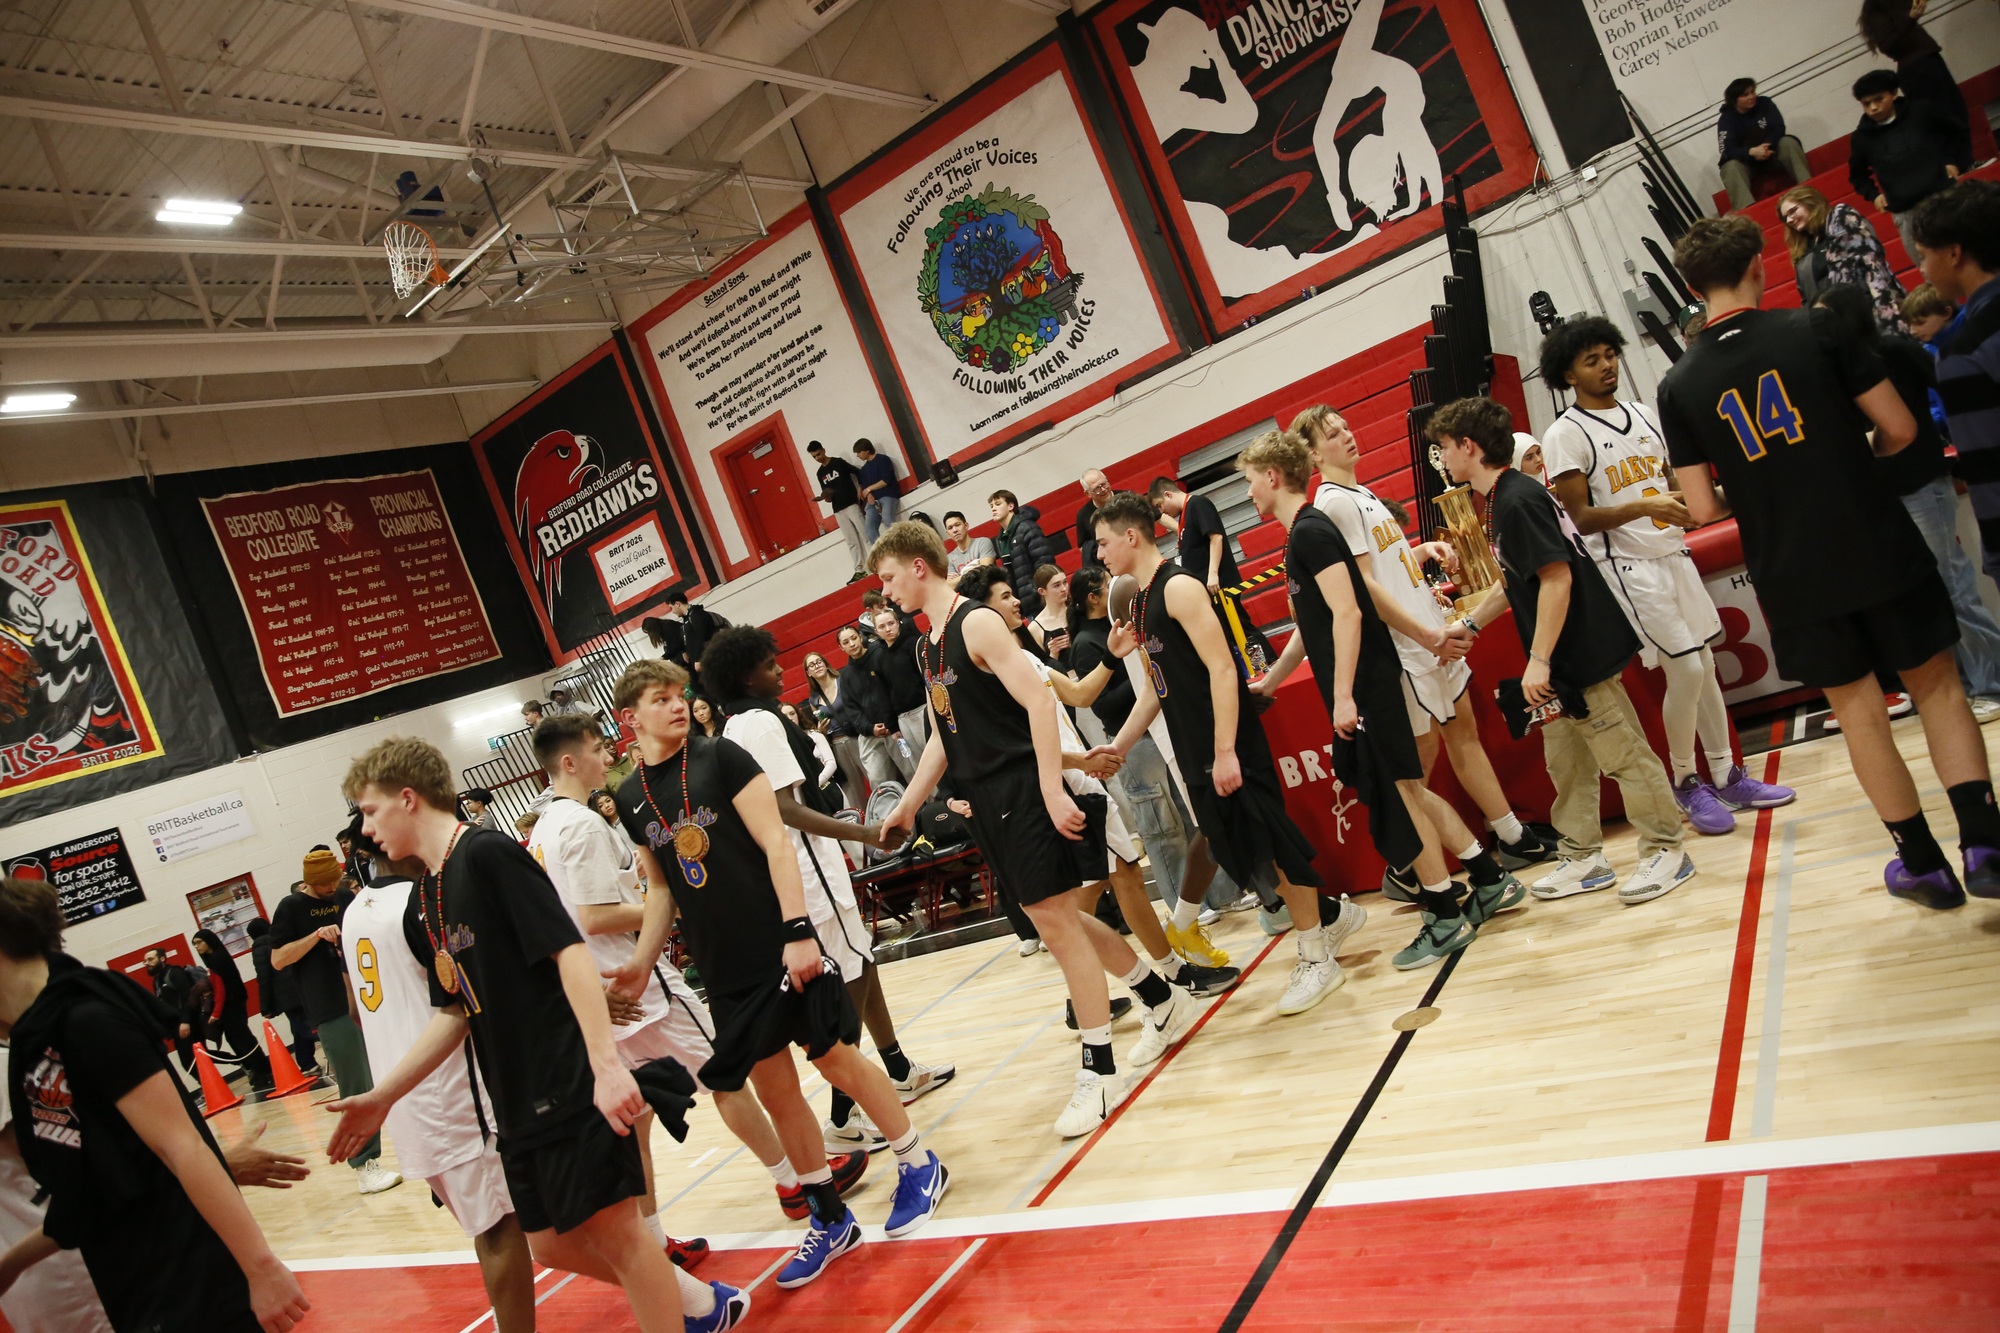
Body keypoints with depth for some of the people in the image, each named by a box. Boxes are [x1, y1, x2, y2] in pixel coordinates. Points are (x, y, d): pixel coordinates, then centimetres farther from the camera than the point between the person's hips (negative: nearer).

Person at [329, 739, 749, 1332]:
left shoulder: (488, 854, -12)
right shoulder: (427, 895, 14)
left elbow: (569, 951, -21)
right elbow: (453, 1012, 18)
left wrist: (606, 1064, -28)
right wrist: (383, 1097, 15)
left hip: (573, 1089, -9)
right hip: (519, 1106, 9)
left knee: (611, 1229, -3)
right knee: (553, 1243, 15)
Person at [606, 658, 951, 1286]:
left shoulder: (720, 756, -6)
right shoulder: (630, 799, 7)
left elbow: (775, 843, -11)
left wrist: (797, 930, -18)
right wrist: (642, 961, 7)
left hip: (782, 947, -4)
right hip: (723, 970, 4)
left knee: (839, 1059, 2)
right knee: (775, 1092, 8)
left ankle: (919, 1166, 23)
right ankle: (829, 1218, 24)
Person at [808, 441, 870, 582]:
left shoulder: (838, 462, -1)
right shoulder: (819, 473, 14)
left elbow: (858, 472, -1)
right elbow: (826, 492, 17)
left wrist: (860, 488, -13)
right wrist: (825, 497, -5)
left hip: (852, 504, -5)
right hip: (838, 511, 5)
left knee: (865, 536, -7)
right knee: (852, 542, 4)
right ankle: (859, 571, 4)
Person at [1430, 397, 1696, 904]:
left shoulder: (1518, 500, -19)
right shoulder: (1503, 500, 12)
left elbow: (1557, 577, -25)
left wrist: (1539, 660, -25)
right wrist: (1469, 624, 24)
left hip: (1583, 654, -10)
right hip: (1561, 662, 10)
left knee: (1622, 753, 1)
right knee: (1566, 763, 15)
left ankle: (1665, 852, 12)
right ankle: (1584, 858, 25)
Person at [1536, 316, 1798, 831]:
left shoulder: (1642, 415, 12)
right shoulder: (1564, 434, -8)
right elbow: (1582, 518, -14)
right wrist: (1643, 506, -26)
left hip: (1674, 553, 7)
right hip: (1626, 566, -7)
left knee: (1705, 665, 11)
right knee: (1684, 670, -9)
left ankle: (1728, 777, 23)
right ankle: (1685, 784, 9)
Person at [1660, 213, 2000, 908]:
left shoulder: (1678, 387, -2)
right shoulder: (1814, 329, -6)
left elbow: (1704, 508, -3)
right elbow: (1900, 428, -4)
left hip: (1793, 577, 1)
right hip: (1880, 548, -1)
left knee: (1858, 710, 13)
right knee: (1937, 685, 15)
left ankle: (1923, 863, 22)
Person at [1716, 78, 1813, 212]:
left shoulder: (1765, 104, -4)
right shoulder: (1726, 119, -11)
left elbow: (1779, 129, -12)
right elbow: (1728, 150, -22)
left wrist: (1766, 146, -32)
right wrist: (1752, 151, -41)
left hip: (1771, 152, 2)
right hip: (1747, 161, -2)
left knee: (1788, 142, -27)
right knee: (1731, 167, -33)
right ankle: (1747, 209, -53)